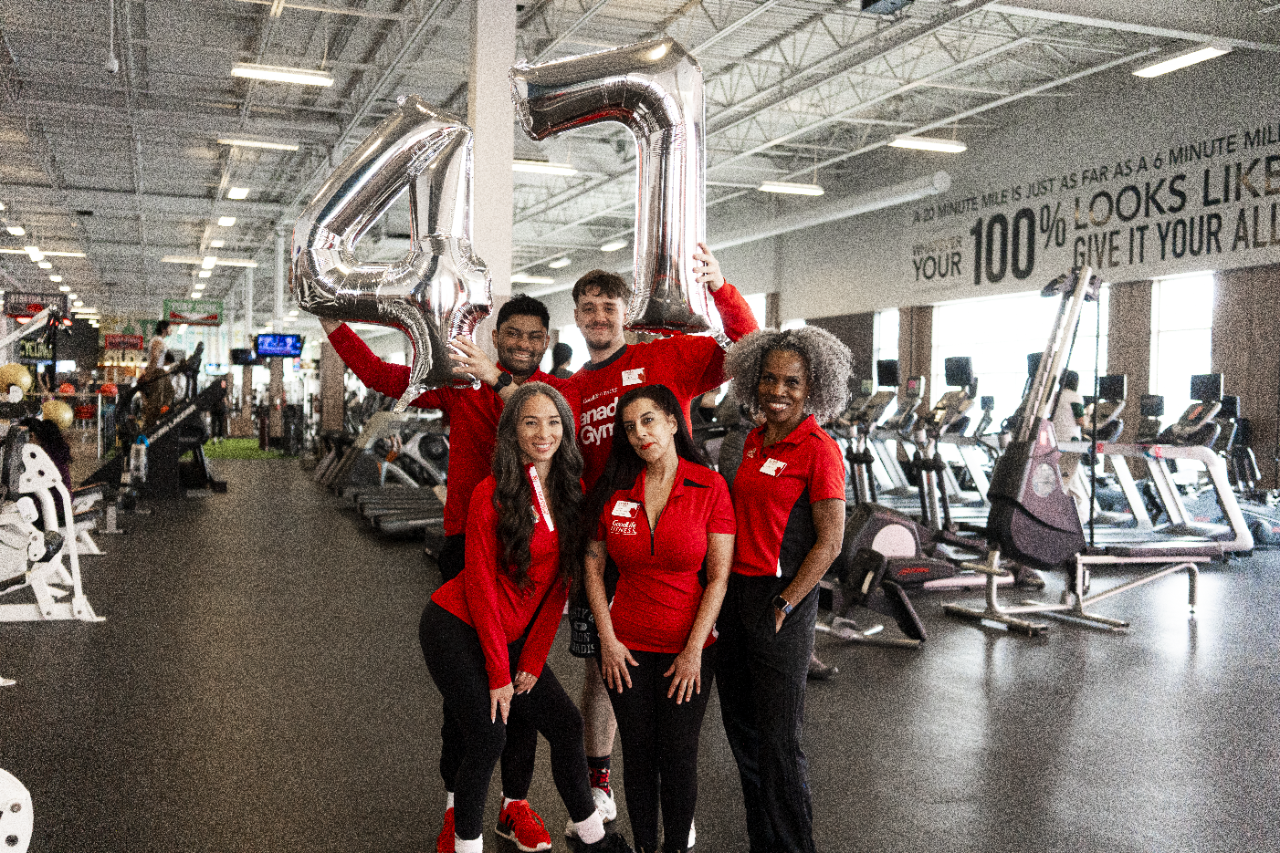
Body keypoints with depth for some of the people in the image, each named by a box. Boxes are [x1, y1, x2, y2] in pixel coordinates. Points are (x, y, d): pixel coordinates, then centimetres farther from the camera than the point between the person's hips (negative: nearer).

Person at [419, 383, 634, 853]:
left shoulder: (570, 492, 1)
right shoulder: (493, 494, -16)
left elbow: (558, 583, 2)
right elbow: (480, 585, -15)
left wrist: (532, 661, -1)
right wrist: (498, 672, -13)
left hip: (511, 638, 6)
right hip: (456, 630, -6)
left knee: (566, 725, 5)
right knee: (488, 738, -7)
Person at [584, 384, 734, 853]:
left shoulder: (710, 486, -8)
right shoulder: (614, 490, -1)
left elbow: (719, 577, -8)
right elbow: (593, 567, 5)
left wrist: (694, 650, -11)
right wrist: (608, 639, -2)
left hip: (688, 647, -2)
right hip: (626, 646, 2)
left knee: (679, 757, 5)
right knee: (638, 754, 10)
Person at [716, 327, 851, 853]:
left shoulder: (818, 450, -13)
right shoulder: (755, 440, 9)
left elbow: (830, 543, -14)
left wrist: (783, 605, -14)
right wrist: (724, 593, 14)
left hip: (781, 598, -8)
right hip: (735, 591, 8)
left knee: (777, 739, 1)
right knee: (740, 727, 17)